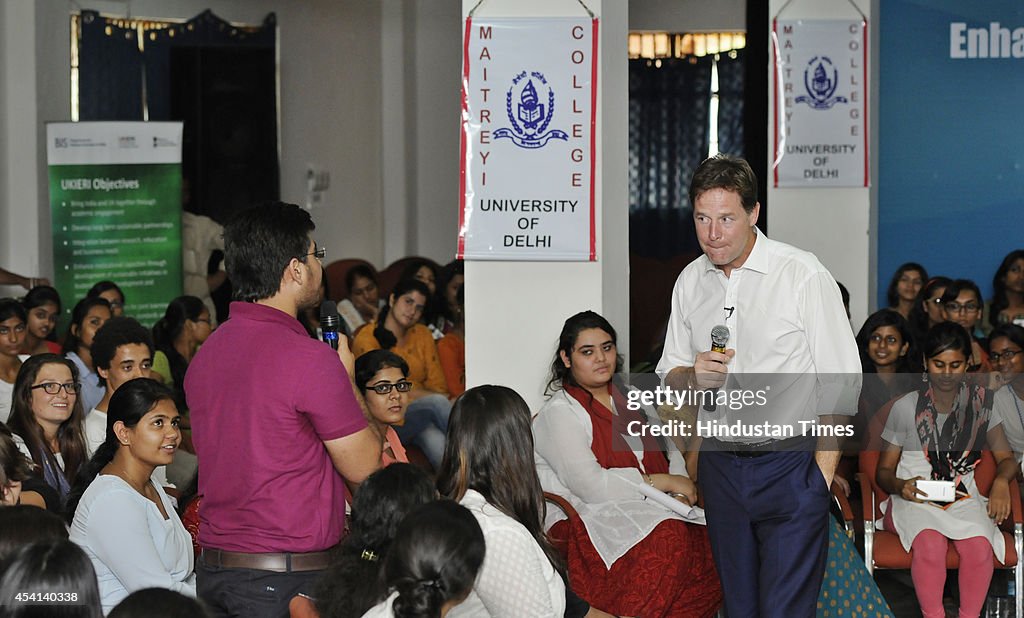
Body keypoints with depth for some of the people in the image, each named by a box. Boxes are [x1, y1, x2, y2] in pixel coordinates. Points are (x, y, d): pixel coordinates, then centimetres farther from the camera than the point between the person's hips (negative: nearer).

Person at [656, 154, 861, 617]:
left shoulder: (804, 275, -10)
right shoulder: (690, 281, 7)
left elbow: (842, 382, -9)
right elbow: (669, 378, 15)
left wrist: (822, 473, -12)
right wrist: (692, 376, -9)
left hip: (790, 464, -5)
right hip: (720, 467, 5)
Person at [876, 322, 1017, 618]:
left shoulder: (982, 402, 9)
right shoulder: (905, 408, 3)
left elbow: (1006, 458, 11)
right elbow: (884, 471, 7)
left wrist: (1001, 481, -13)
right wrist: (901, 487, -17)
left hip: (964, 499, 2)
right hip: (914, 500, -2)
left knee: (979, 545, -32)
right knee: (930, 543, -36)